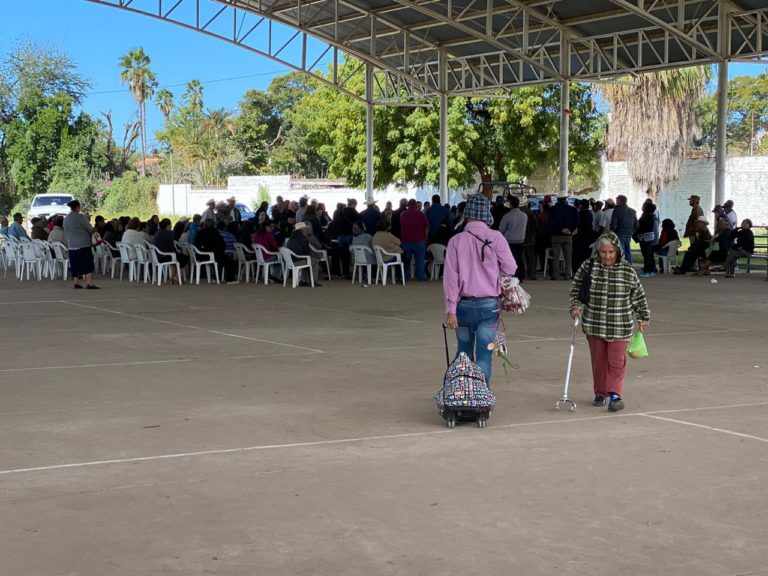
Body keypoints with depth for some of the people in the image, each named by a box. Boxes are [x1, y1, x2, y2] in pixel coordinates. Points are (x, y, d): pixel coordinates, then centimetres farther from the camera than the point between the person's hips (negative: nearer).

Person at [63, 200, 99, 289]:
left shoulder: (66, 219, 8)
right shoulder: (80, 217, -12)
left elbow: (66, 231, 17)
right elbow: (90, 229, -9)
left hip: (72, 245, 6)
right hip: (84, 244, -6)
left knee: (75, 265, 12)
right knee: (88, 264, -5)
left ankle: (76, 282, 12)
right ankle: (89, 283, -12)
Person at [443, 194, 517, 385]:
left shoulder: (456, 241, -4)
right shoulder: (496, 238, -8)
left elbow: (450, 277, -6)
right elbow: (510, 269, -3)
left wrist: (450, 310, -5)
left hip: (464, 304, 1)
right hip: (489, 305, -1)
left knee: (464, 352, 15)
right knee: (484, 354, 3)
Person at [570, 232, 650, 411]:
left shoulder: (627, 270, -5)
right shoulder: (588, 266, -4)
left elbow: (639, 295, 6)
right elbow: (576, 288, 8)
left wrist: (643, 317, 11)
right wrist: (576, 306, -7)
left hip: (619, 327, -1)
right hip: (594, 324, 1)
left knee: (616, 361, -4)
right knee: (598, 360, 10)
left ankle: (615, 394, 2)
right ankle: (600, 393, 23)